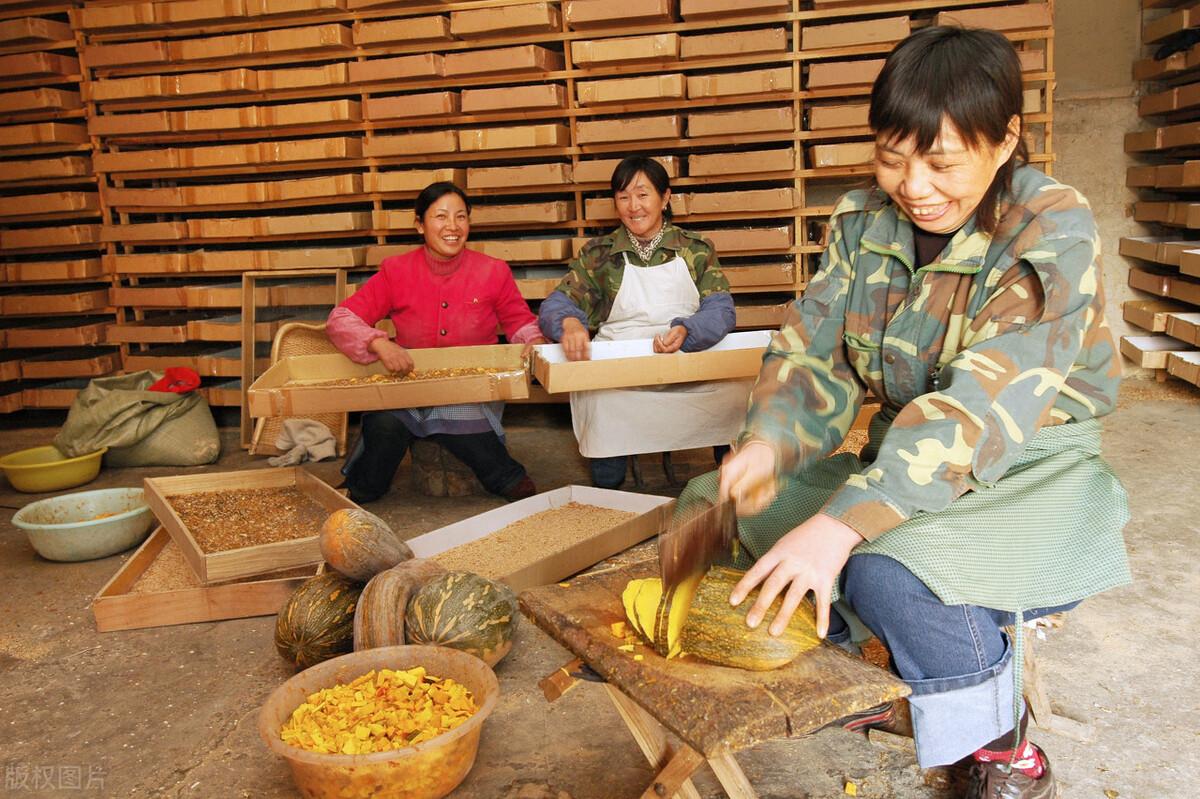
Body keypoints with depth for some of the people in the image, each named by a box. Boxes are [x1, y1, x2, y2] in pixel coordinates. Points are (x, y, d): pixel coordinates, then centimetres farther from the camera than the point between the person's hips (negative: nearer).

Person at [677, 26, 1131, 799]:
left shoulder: (1052, 231, -19)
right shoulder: (864, 221, -2)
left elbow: (985, 403, -32)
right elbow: (813, 350, -5)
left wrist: (842, 522, -43)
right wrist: (769, 441, -27)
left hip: (1029, 469, -5)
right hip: (901, 462, 6)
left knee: (888, 570, -34)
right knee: (712, 504, -5)